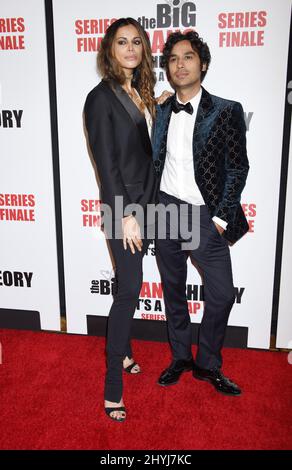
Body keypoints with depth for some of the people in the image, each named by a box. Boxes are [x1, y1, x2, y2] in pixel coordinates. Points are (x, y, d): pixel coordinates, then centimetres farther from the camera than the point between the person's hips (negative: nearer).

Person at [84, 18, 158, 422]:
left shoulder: (142, 94, 13)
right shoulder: (101, 97, -9)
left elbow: (148, 150, 13)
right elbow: (106, 162, -14)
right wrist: (126, 215, -16)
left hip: (146, 202, 7)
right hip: (123, 207, -7)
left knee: (128, 286, 16)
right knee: (129, 289, -6)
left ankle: (122, 350, 35)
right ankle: (113, 386, 6)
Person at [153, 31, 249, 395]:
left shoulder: (226, 111, -3)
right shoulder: (160, 110, 7)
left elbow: (238, 168, -4)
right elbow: (154, 161, 11)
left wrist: (220, 218, -9)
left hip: (206, 215, -2)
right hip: (166, 210, 3)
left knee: (221, 295, -2)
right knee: (173, 289, 13)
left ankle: (208, 364, 22)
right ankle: (180, 358, 32)